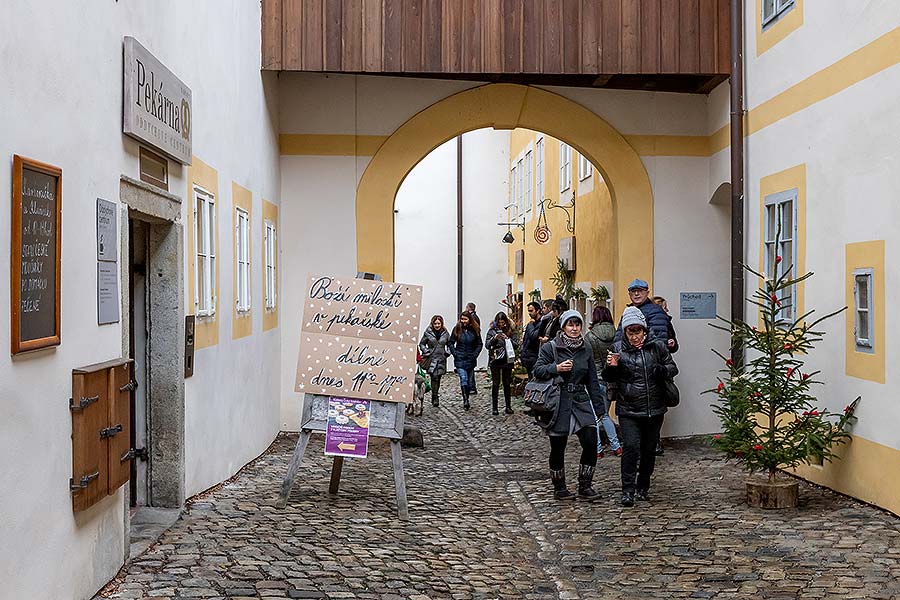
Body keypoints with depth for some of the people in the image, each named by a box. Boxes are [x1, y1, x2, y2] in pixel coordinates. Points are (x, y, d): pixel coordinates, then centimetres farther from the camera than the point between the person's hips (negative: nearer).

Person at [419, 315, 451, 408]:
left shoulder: (445, 333, 4)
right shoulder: (428, 332, -2)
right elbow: (421, 344, 7)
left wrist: (447, 352, 4)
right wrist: (426, 352, -6)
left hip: (441, 359, 3)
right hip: (431, 359, -3)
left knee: (438, 378, 8)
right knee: (434, 377, -14)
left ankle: (434, 396, 23)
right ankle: (435, 398, -7)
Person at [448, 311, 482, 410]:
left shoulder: (475, 330, 1)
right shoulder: (457, 329, -1)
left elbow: (480, 344, 9)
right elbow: (450, 343, 5)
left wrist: (475, 354, -2)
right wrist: (455, 353, -5)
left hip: (471, 359, 2)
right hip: (460, 359, -2)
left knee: (469, 381, 7)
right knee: (463, 379, -15)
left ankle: (466, 400, 20)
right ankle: (465, 401, -17)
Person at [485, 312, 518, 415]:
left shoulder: (510, 331, 7)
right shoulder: (492, 331, 2)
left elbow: (516, 345, 4)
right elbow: (487, 345, -4)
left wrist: (508, 339, -12)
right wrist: (494, 338, -20)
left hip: (507, 360, 2)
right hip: (495, 360, -2)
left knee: (507, 383, 6)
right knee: (495, 384, -1)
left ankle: (508, 406, 12)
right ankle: (494, 408, 3)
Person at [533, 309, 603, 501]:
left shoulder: (586, 349, 12)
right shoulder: (550, 347, -2)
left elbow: (592, 379, 14)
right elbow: (537, 370, -6)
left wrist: (597, 404, 8)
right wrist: (556, 368, -21)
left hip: (581, 402, 4)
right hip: (557, 404, -3)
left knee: (591, 442, -8)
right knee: (558, 448, 5)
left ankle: (585, 485, 7)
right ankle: (559, 487, 21)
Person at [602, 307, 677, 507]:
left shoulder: (657, 346, 1)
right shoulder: (617, 349, -1)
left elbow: (673, 368, 10)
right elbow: (608, 378, 7)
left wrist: (661, 370, -12)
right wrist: (611, 367, -16)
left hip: (654, 409, 2)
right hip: (628, 410, -2)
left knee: (649, 449, 11)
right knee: (631, 447, -13)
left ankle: (643, 487, 27)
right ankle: (628, 490, -5)